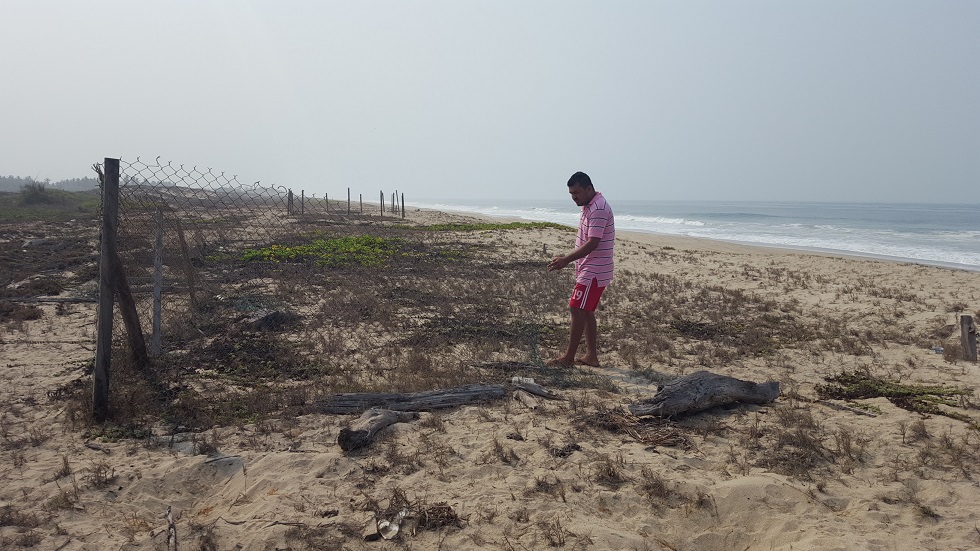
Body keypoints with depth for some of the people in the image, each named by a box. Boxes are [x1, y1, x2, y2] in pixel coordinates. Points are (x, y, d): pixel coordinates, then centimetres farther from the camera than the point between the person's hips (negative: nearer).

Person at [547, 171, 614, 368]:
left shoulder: (599, 209, -19)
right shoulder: (589, 206, 14)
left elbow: (592, 243, -25)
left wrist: (566, 260, -28)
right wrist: (569, 260, 18)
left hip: (594, 272, -10)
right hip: (588, 270, 10)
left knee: (577, 310, -7)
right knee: (586, 312, 12)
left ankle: (568, 357, 0)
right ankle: (591, 355, 19)